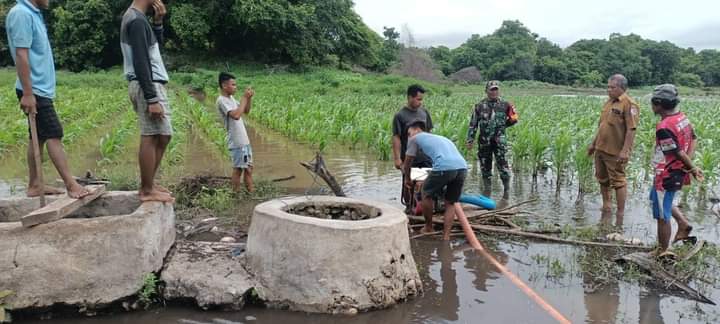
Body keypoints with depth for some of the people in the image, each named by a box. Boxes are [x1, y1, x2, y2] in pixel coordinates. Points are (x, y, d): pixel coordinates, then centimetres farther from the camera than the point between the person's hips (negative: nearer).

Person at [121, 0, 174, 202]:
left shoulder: (133, 17, 18)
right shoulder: (138, 20, -14)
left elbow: (156, 45, 28)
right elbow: (140, 62, -20)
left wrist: (158, 22, 12)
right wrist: (152, 99, -22)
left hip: (150, 85, 10)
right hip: (148, 86, -10)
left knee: (162, 136, 13)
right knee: (151, 137, -8)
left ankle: (147, 184, 18)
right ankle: (147, 190, -2)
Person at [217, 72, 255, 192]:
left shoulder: (231, 98, 13)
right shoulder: (222, 101, -15)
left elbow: (246, 111, 18)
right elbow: (236, 115, -29)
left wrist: (249, 98, 1)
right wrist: (244, 97, -21)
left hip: (244, 140, 9)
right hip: (236, 142, -9)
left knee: (248, 167, 12)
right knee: (238, 168, -2)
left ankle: (251, 193, 19)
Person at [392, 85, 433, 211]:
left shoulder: (424, 112, 5)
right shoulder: (400, 116, -9)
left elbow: (429, 132, 14)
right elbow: (396, 138, -11)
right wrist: (397, 158, -14)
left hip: (426, 155, 4)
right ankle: (409, 206, 25)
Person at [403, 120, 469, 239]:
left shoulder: (415, 138, 21)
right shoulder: (440, 137, 39)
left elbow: (407, 164, 30)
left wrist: (407, 179, 49)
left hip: (445, 167, -6)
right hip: (463, 167, 6)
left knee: (427, 194, 20)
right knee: (451, 202, 21)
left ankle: (428, 227, 33)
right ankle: (446, 236, 18)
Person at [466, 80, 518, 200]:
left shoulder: (505, 104, 3)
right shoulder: (480, 106, 4)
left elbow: (513, 119, 14)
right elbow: (473, 124, 4)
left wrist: (502, 125, 2)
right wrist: (470, 140, 0)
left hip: (499, 139, -2)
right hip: (484, 140, 2)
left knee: (502, 163, -10)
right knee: (485, 166, 9)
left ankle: (507, 189, 5)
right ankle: (487, 190, 22)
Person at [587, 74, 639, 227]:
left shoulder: (629, 105, -13)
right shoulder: (609, 102, 14)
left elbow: (631, 129, -19)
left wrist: (625, 151, -24)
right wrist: (594, 144, 22)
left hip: (615, 152, -8)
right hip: (601, 149, 8)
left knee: (618, 181, -1)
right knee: (603, 180, 18)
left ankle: (620, 215, 6)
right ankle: (606, 207, 34)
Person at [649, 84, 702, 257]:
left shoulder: (664, 127, -27)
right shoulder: (683, 117, 1)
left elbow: (679, 153, -24)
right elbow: (694, 140, 10)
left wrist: (692, 168, -9)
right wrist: (689, 163, 1)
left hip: (667, 175, -9)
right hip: (679, 173, 10)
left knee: (662, 216, 4)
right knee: (656, 197, 32)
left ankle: (662, 253, 15)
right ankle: (683, 223, 25)